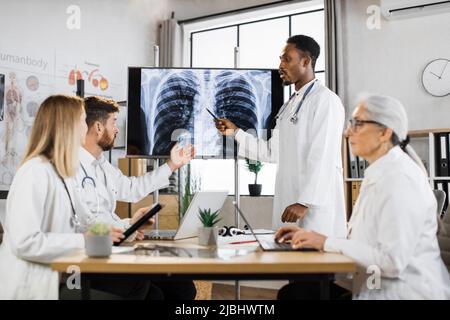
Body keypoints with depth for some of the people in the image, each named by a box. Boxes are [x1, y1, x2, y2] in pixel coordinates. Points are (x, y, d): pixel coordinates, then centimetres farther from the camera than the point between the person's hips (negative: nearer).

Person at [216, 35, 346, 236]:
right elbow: (272, 152, 17)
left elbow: (323, 158, -17)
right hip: (288, 201, 8)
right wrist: (235, 132, 12)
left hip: (316, 206, -8)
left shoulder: (325, 100, -9)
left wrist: (305, 202, -21)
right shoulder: (289, 105, 18)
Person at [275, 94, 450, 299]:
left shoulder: (400, 179, -18)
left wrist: (327, 242, -18)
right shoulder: (378, 175, 11)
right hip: (376, 285, 8)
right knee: (291, 291, -2)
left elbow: (392, 261, -23)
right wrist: (313, 239, 2)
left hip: (405, 292, -8)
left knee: (295, 293, -13)